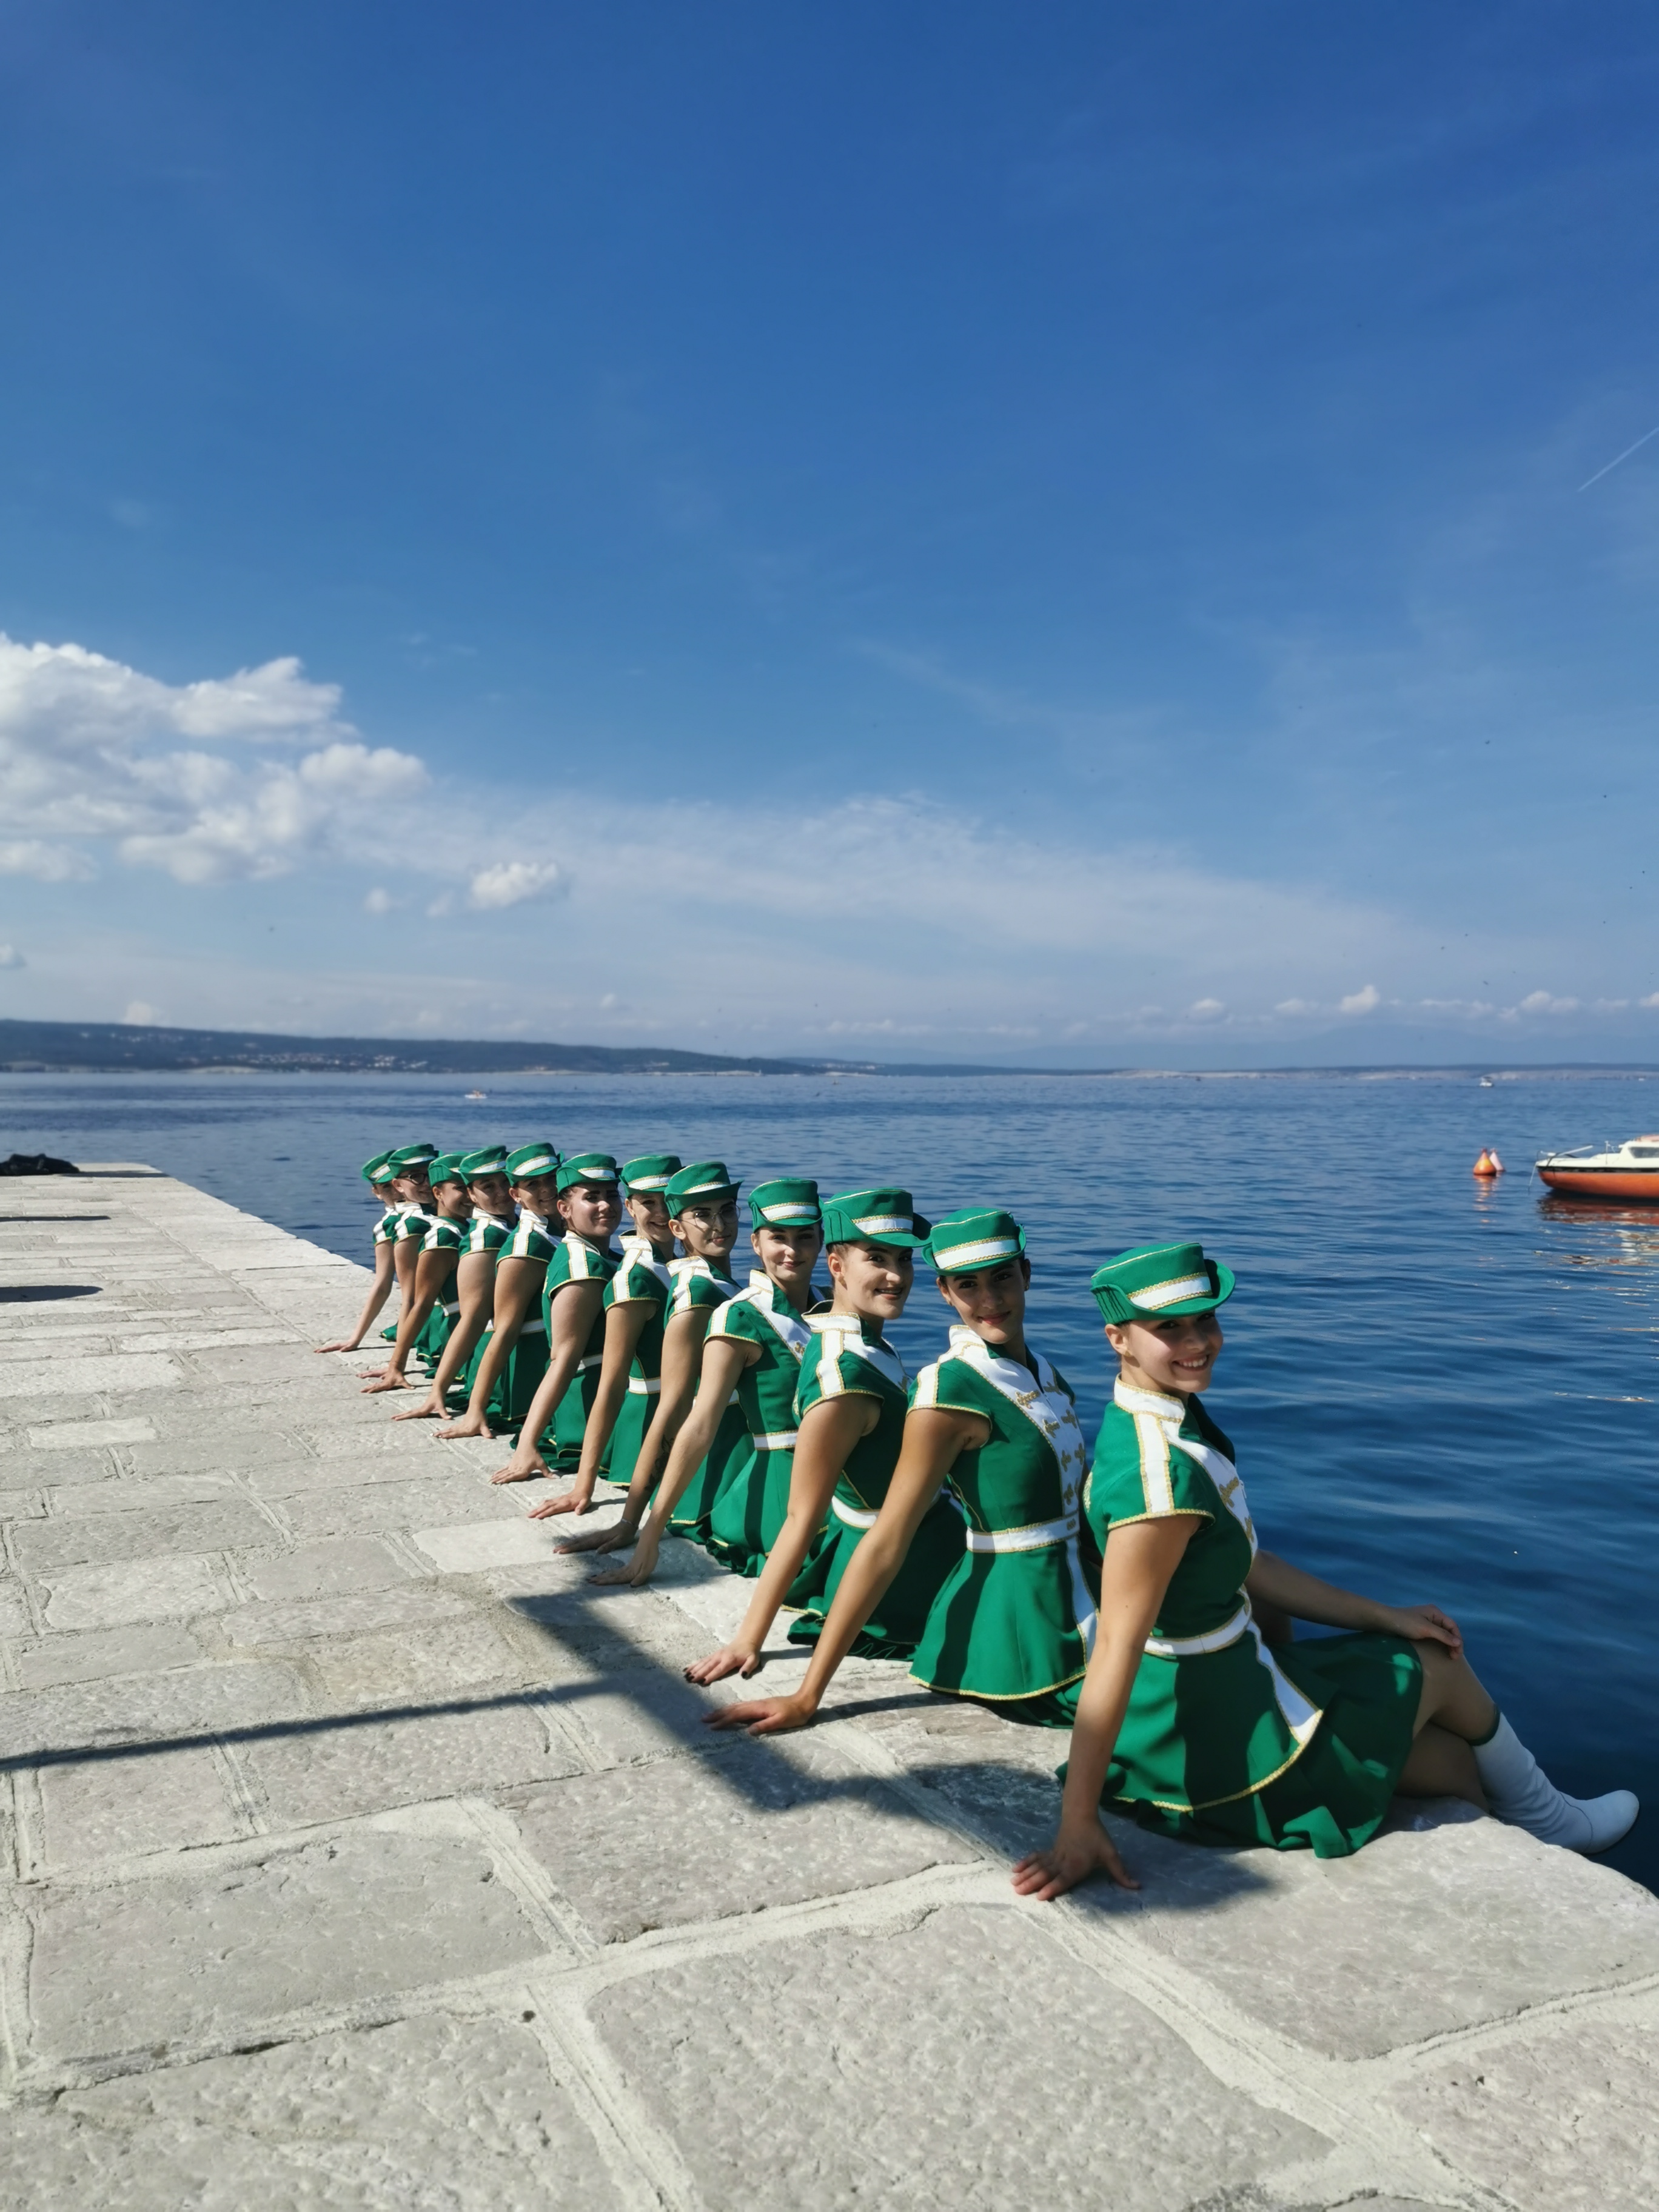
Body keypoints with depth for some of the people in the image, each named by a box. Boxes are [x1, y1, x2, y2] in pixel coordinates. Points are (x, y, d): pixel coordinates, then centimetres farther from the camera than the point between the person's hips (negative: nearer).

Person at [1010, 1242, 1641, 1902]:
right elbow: (1116, 1648, -31)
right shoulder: (1162, 1475, -31)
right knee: (1437, 1664, 17)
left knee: (1456, 1760, 20)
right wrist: (1077, 1828, -28)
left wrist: (1384, 1617, 11)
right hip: (1223, 1746, -8)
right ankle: (1546, 1822, 46)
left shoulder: (1172, 1420, 0)